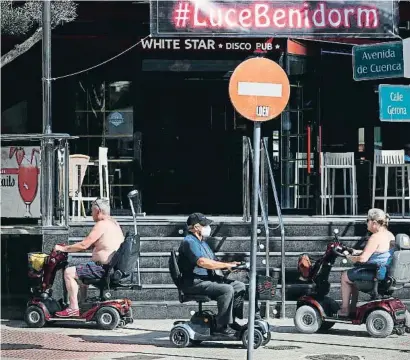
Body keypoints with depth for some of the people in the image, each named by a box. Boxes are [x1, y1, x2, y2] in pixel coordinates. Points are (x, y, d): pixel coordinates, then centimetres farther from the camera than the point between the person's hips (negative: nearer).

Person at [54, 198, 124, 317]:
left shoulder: (102, 225, -15)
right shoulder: (114, 223, 16)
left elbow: (84, 245, -18)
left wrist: (63, 249, -7)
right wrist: (70, 248, 18)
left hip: (104, 268, -10)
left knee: (69, 272, -8)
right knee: (81, 271, 31)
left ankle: (74, 308, -8)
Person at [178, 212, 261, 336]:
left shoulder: (202, 242, 23)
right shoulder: (189, 242, -12)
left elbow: (213, 263, 22)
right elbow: (202, 262, -26)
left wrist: (229, 265, 2)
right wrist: (226, 265, -23)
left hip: (208, 279, 10)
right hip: (195, 283, -10)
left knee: (239, 286, 3)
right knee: (227, 289, -27)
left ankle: (231, 320, 2)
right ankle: (222, 326, -23)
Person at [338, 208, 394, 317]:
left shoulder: (376, 237, -23)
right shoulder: (390, 235, 8)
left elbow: (363, 259, -25)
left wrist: (350, 257, -6)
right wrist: (359, 252, 18)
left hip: (377, 273, -10)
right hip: (387, 271, 10)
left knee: (345, 276, 10)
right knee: (354, 273, 30)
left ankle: (344, 309, 17)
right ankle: (353, 307, 32)